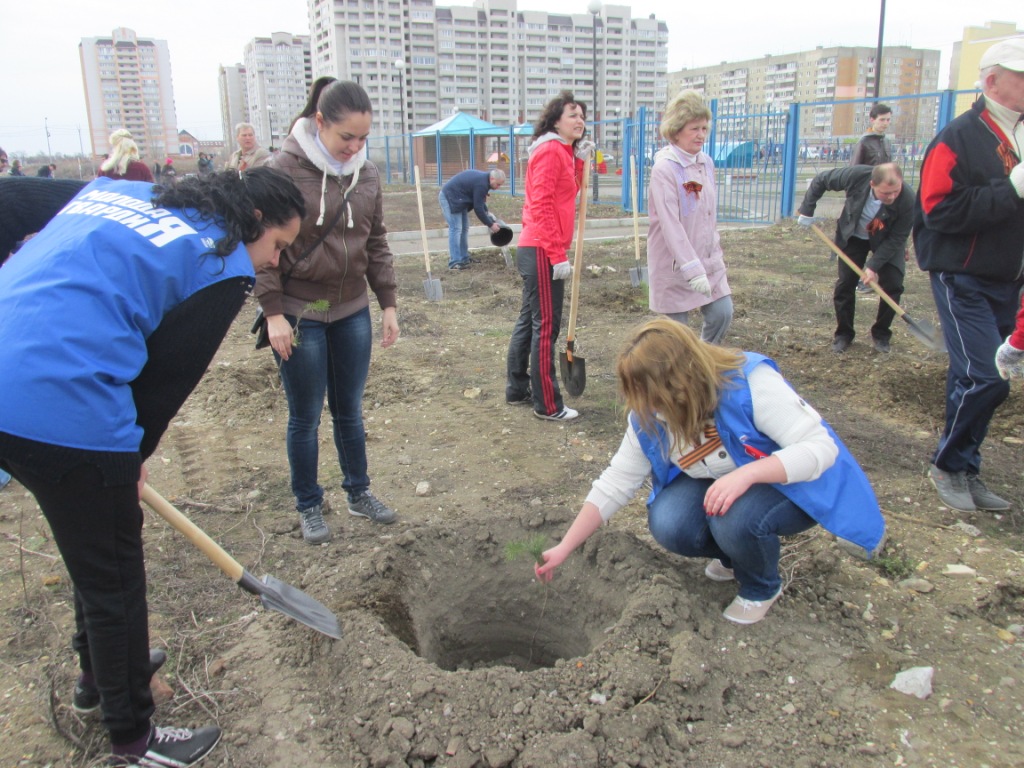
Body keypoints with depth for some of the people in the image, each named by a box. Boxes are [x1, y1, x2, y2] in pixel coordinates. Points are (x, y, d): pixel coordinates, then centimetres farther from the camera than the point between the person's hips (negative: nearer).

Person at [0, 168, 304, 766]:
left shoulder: (114, 191, 18)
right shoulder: (226, 269, -4)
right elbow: (168, 374, -4)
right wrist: (134, 457, 12)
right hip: (64, 412, -9)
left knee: (97, 550, 29)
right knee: (114, 578, 11)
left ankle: (99, 670, 52)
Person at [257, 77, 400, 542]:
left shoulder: (366, 173, 3)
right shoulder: (285, 168, -12)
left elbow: (377, 243, 10)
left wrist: (388, 304, 8)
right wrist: (273, 312, -13)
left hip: (352, 312, 4)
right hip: (299, 314, -4)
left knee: (349, 410, 15)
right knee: (306, 417, 7)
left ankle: (359, 494, 32)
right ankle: (308, 506, 25)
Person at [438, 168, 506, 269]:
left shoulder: (483, 178, 5)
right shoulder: (481, 184, -25)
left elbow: (479, 202, 20)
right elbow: (478, 208, -23)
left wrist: (487, 212, 8)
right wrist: (490, 224, -15)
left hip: (457, 198, 11)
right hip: (449, 198, -11)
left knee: (464, 228, 10)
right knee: (456, 229, -14)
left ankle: (464, 259, 15)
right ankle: (455, 263, -14)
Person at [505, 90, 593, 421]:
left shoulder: (563, 152, 17)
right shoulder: (550, 151, -12)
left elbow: (570, 194, 19)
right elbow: (541, 207, -18)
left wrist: (581, 161, 10)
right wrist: (558, 256, -20)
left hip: (535, 249, 10)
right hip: (543, 251, -10)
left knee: (529, 320, 15)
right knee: (546, 325, -5)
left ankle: (517, 390, 27)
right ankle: (547, 405, 3)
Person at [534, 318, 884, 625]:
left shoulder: (750, 381, -31)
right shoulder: (648, 418, -14)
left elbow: (820, 447, -31)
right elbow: (614, 485, -7)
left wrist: (746, 474, -45)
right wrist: (564, 549, -8)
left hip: (793, 486, -4)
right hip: (717, 484, 5)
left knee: (734, 519, -35)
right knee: (668, 525, -24)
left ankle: (762, 588, 1)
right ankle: (735, 554, 10)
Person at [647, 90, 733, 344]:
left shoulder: (706, 163, 7)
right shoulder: (664, 168, -17)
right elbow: (670, 224, -23)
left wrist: (716, 248, 18)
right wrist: (692, 269, -27)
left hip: (708, 258, 7)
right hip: (675, 264, -7)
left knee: (722, 315, 4)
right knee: (677, 329, 2)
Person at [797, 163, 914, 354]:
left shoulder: (907, 200, -35)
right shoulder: (856, 175, -34)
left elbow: (896, 238, -25)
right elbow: (820, 181, -16)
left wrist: (874, 266, -31)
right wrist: (807, 210, -16)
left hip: (886, 241, -1)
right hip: (853, 236, 1)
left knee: (893, 285, -9)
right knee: (845, 284, -3)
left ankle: (881, 335, 11)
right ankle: (843, 334, 14)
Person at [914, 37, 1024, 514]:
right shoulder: (959, 138, -10)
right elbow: (941, 210, -20)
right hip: (963, 279, -7)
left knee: (976, 381, 12)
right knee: (985, 378, -13)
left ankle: (963, 471, 23)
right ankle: (948, 465, 8)